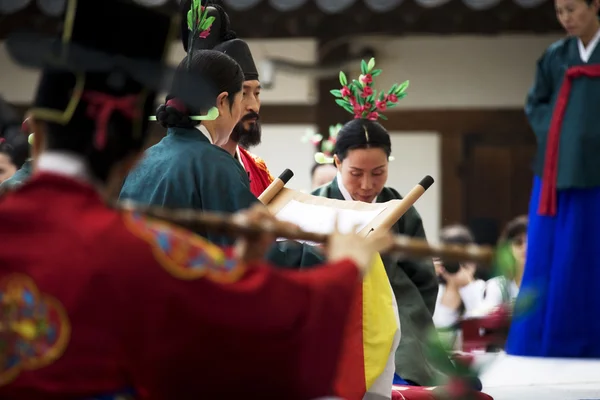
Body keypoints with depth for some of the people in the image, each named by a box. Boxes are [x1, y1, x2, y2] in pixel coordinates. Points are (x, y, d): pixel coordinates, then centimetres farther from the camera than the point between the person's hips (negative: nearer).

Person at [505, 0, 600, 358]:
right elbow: (535, 105, 17)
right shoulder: (555, 56, 9)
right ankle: (534, 358, 10)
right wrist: (556, 133, -1)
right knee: (544, 268, 5)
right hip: (554, 176, 4)